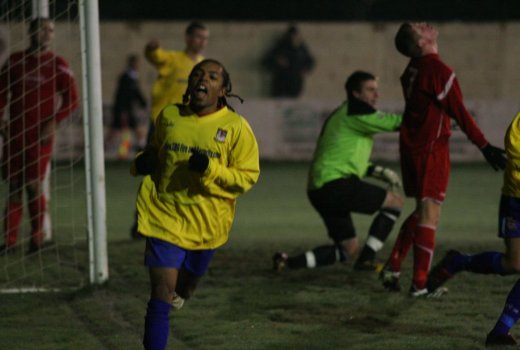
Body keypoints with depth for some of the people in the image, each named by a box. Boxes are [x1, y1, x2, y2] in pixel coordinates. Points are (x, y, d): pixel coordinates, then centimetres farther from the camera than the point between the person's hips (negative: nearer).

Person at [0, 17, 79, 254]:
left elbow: (72, 100, -4)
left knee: (33, 185, -6)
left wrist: (53, 123, -15)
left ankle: (37, 238, 6)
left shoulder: (58, 64, -2)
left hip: (40, 135, -4)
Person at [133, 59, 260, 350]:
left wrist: (210, 169, -24)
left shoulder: (236, 127, -6)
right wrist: (142, 163, -2)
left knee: (184, 288, 20)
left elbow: (248, 176, -9)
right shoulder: (169, 116, 2)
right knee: (162, 291, -12)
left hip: (206, 225, 0)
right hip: (165, 216, 0)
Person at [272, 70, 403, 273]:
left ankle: (287, 262, 5)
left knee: (348, 249, 16)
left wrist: (382, 172, 20)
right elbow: (393, 122, -15)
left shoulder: (343, 115, 24)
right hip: (335, 185, -10)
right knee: (395, 202, -1)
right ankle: (366, 260, -3)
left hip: (320, 190, 10)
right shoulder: (354, 112, -7)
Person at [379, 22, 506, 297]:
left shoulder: (413, 69, 9)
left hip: (410, 146, 8)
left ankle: (392, 268, 17)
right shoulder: (438, 70, -17)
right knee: (429, 214, -4)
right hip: (431, 148, -8)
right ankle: (419, 285, -3)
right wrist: (485, 147, -13)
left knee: (422, 212, 19)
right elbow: (459, 112, -17)